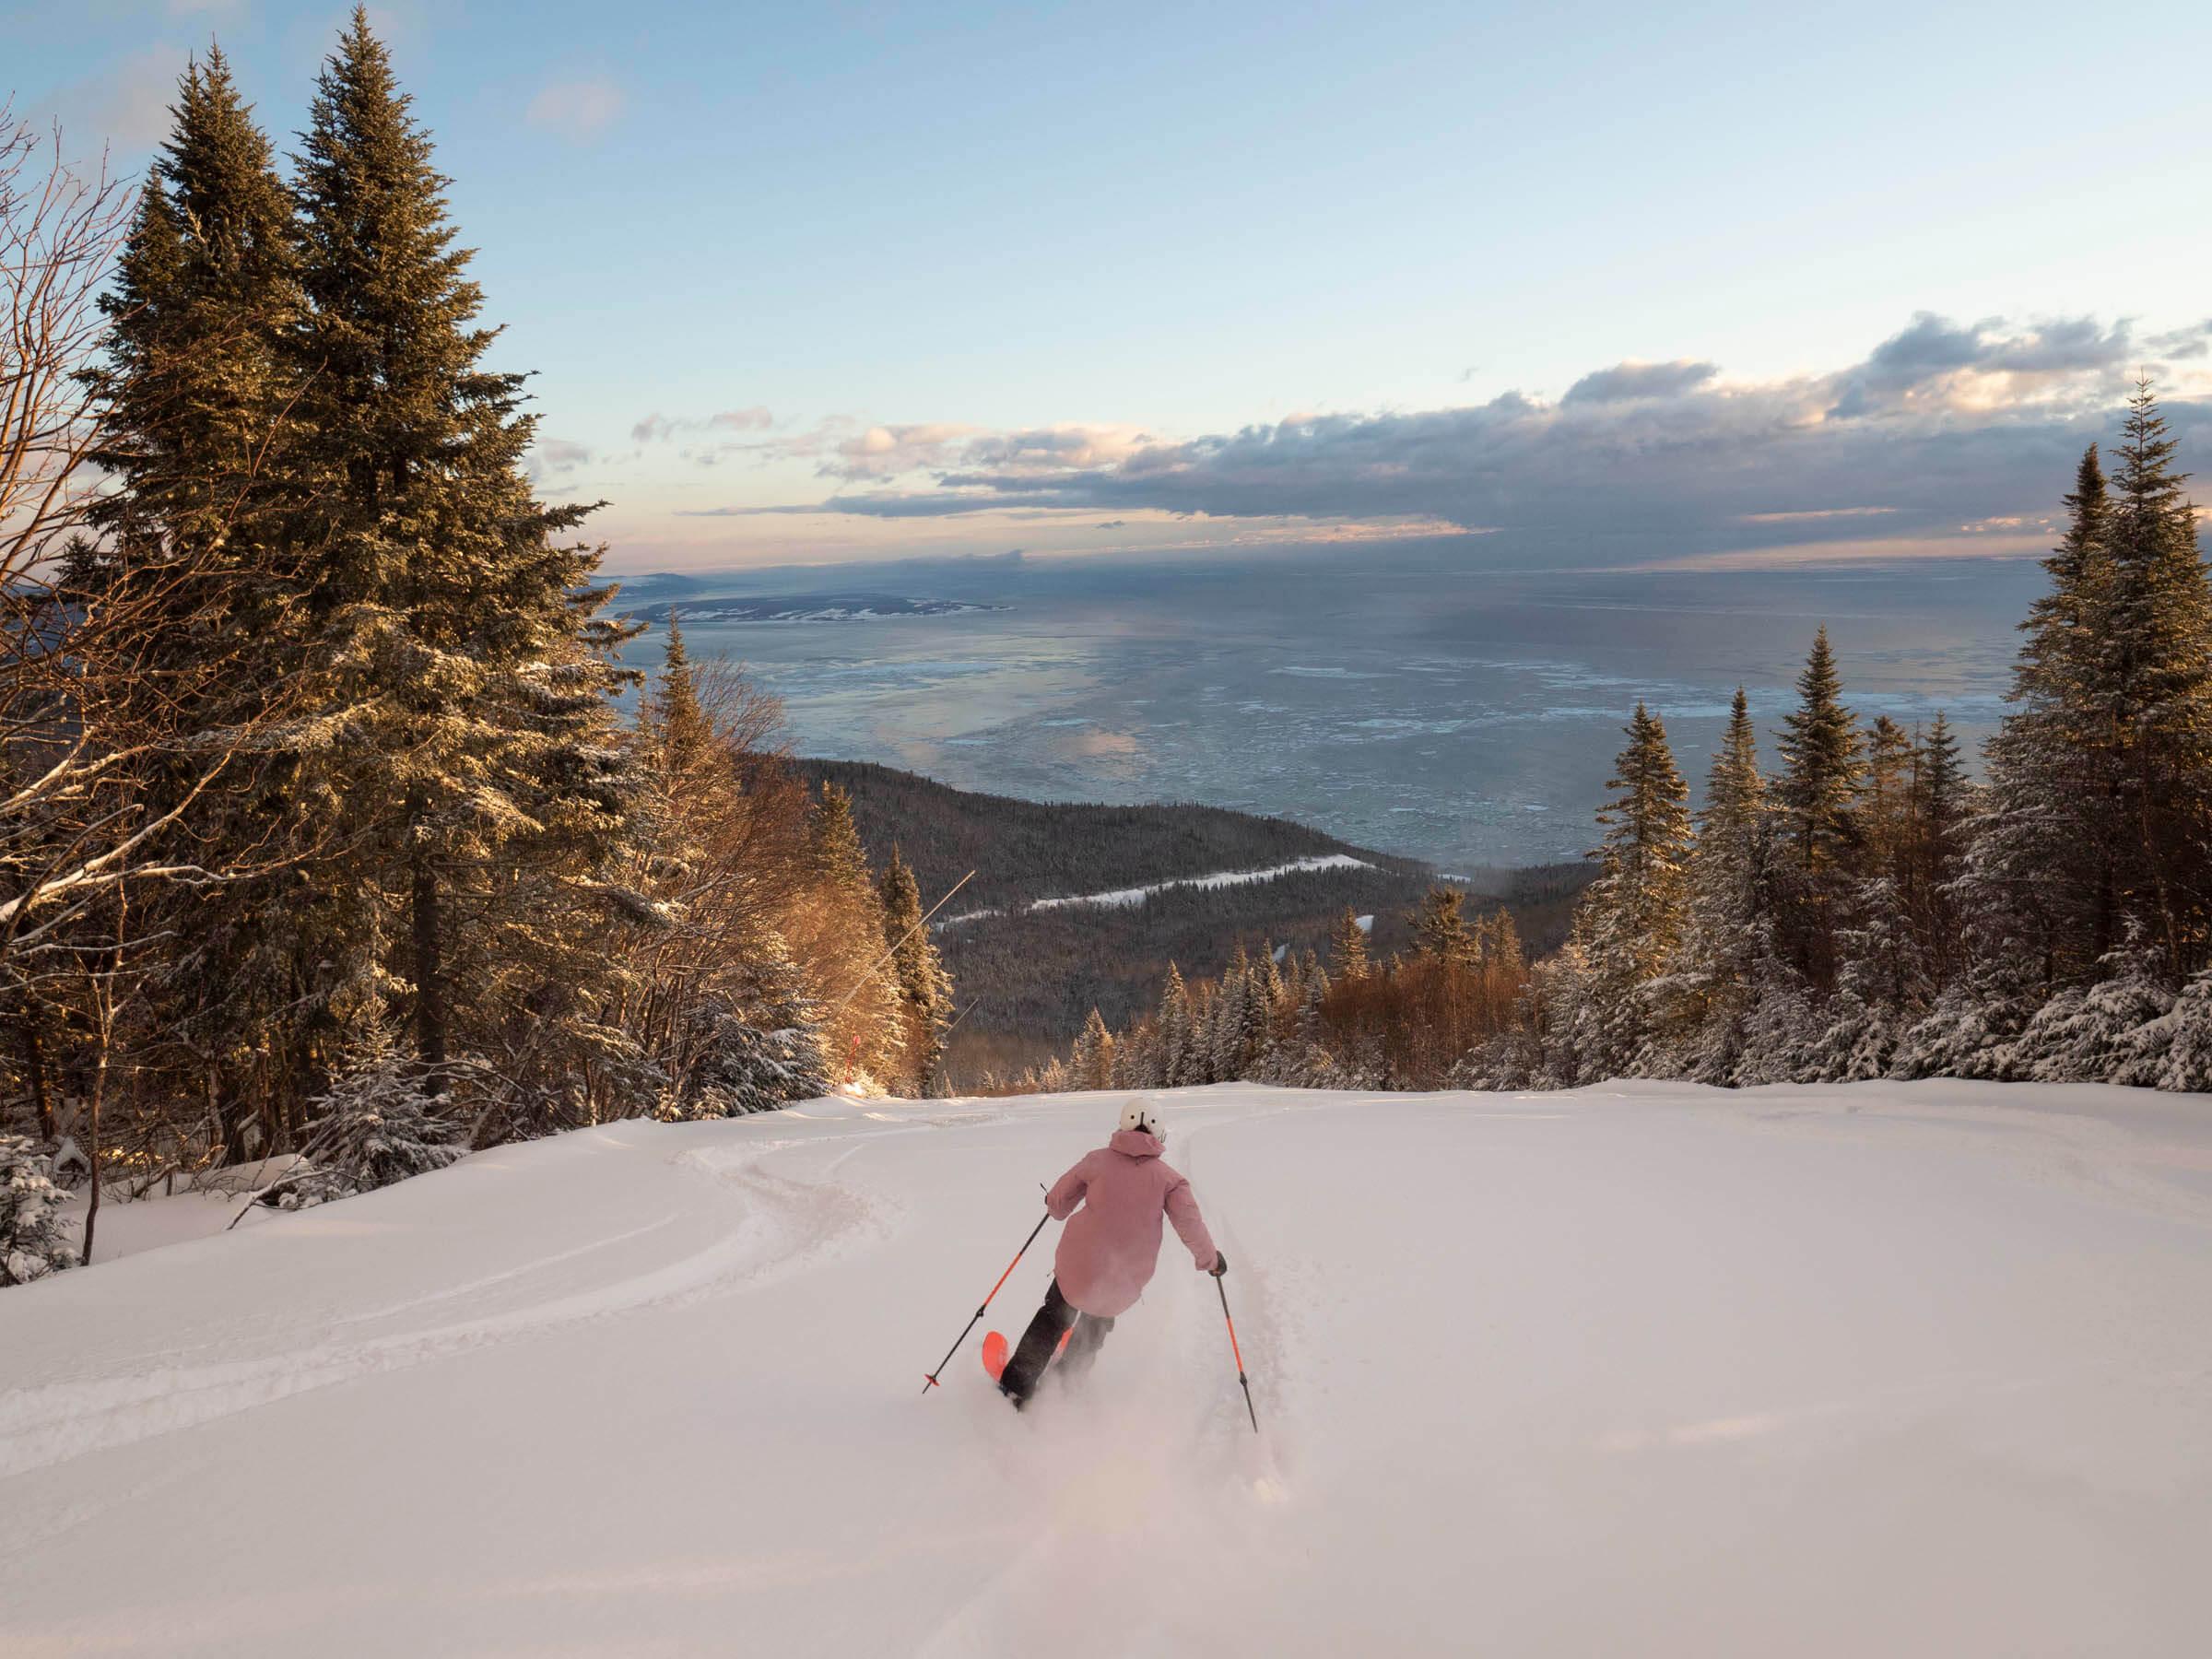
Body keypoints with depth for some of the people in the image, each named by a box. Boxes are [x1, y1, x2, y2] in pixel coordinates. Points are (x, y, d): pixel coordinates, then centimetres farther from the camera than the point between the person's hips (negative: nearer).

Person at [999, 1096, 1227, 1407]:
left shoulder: (1098, 1160, -2)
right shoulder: (1167, 1177, -4)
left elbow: (1058, 1205, 5)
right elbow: (1190, 1224, -11)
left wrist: (1054, 1203, 28)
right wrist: (1210, 1259, 5)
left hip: (1078, 1264, 0)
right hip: (1125, 1282, 0)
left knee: (1053, 1320, 24)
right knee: (1097, 1325, 30)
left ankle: (1015, 1388, 26)